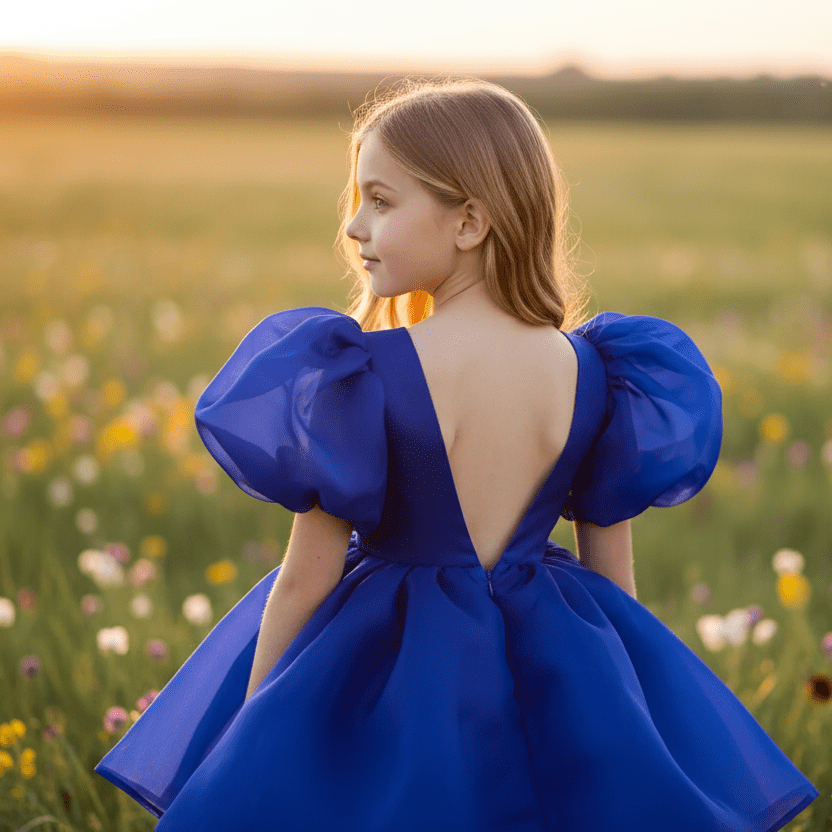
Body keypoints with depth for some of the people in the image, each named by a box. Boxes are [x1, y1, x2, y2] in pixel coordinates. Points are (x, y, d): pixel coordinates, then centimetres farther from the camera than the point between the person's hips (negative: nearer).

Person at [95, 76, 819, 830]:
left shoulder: (362, 376, -19)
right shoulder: (588, 373, -6)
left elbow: (307, 579, -13)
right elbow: (612, 568, 2)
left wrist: (248, 733, 0)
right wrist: (623, 712, 17)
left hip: (387, 679, -4)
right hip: (548, 671, 4)